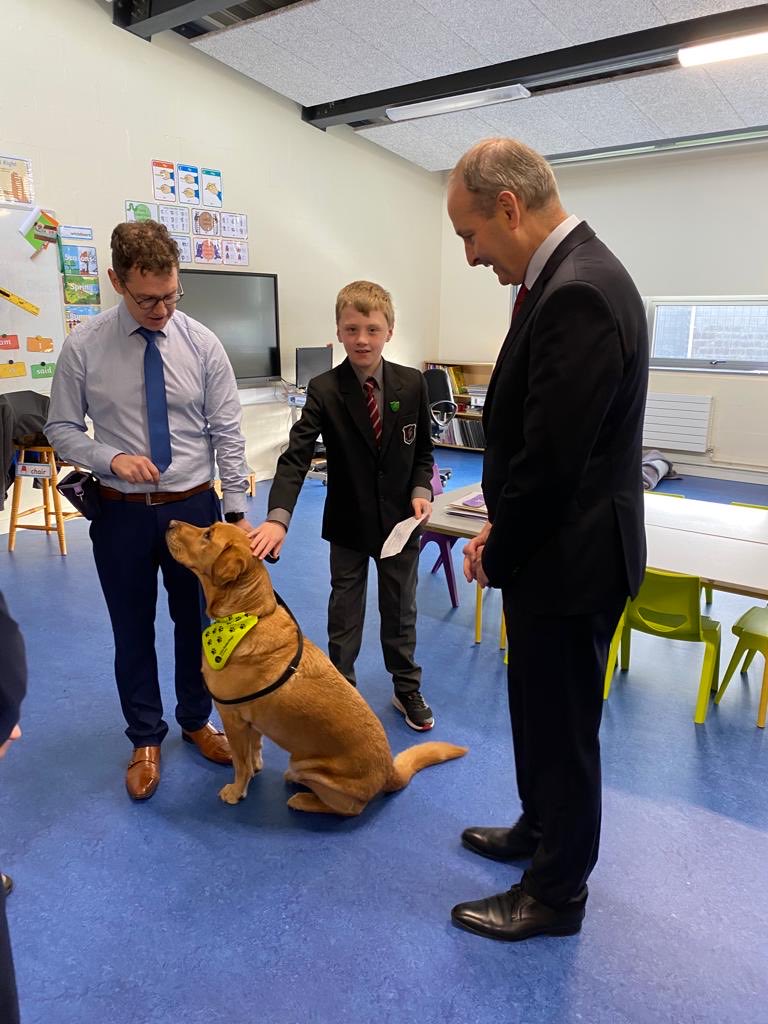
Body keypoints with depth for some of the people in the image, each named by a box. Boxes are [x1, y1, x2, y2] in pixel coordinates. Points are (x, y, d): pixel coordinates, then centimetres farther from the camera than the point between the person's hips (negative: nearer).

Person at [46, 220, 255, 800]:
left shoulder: (202, 344, -6)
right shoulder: (84, 346, -7)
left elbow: (227, 433, -5)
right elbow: (61, 429, 0)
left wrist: (237, 508, -10)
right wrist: (112, 458, -18)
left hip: (193, 506, 1)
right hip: (122, 513, 0)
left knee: (196, 621, 15)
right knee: (132, 631, 12)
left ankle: (196, 721, 38)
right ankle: (145, 740, 34)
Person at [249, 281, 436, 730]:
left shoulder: (412, 384, -7)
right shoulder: (324, 390, -13)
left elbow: (424, 448, 5)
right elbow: (296, 457, -22)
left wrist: (421, 490, -13)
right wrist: (278, 517, -34)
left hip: (401, 520, 2)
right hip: (349, 524, -1)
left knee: (401, 609, 18)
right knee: (344, 615, 13)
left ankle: (408, 689, 37)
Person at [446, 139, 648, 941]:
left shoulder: (579, 292, -24)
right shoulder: (568, 276, 8)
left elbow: (551, 460, -26)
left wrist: (497, 553, -10)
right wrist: (501, 529, 7)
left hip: (568, 560, -10)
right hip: (549, 544, 10)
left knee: (561, 728, 10)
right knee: (537, 711, 25)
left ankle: (556, 893, 34)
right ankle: (539, 830, 49)